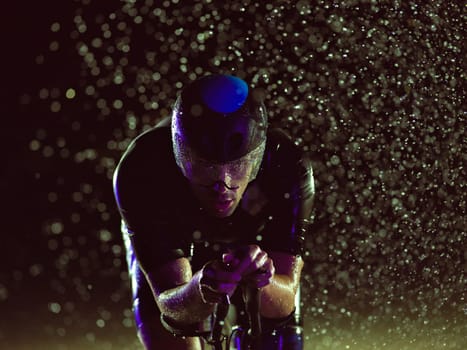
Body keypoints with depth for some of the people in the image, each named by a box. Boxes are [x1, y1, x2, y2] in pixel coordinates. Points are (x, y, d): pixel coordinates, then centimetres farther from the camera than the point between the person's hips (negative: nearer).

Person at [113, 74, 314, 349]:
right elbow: (170, 304, -40)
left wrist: (263, 280, -60)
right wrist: (201, 290, -63)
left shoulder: (289, 169, -37)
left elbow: (285, 302, -37)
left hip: (254, 241, 2)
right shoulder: (140, 174, -39)